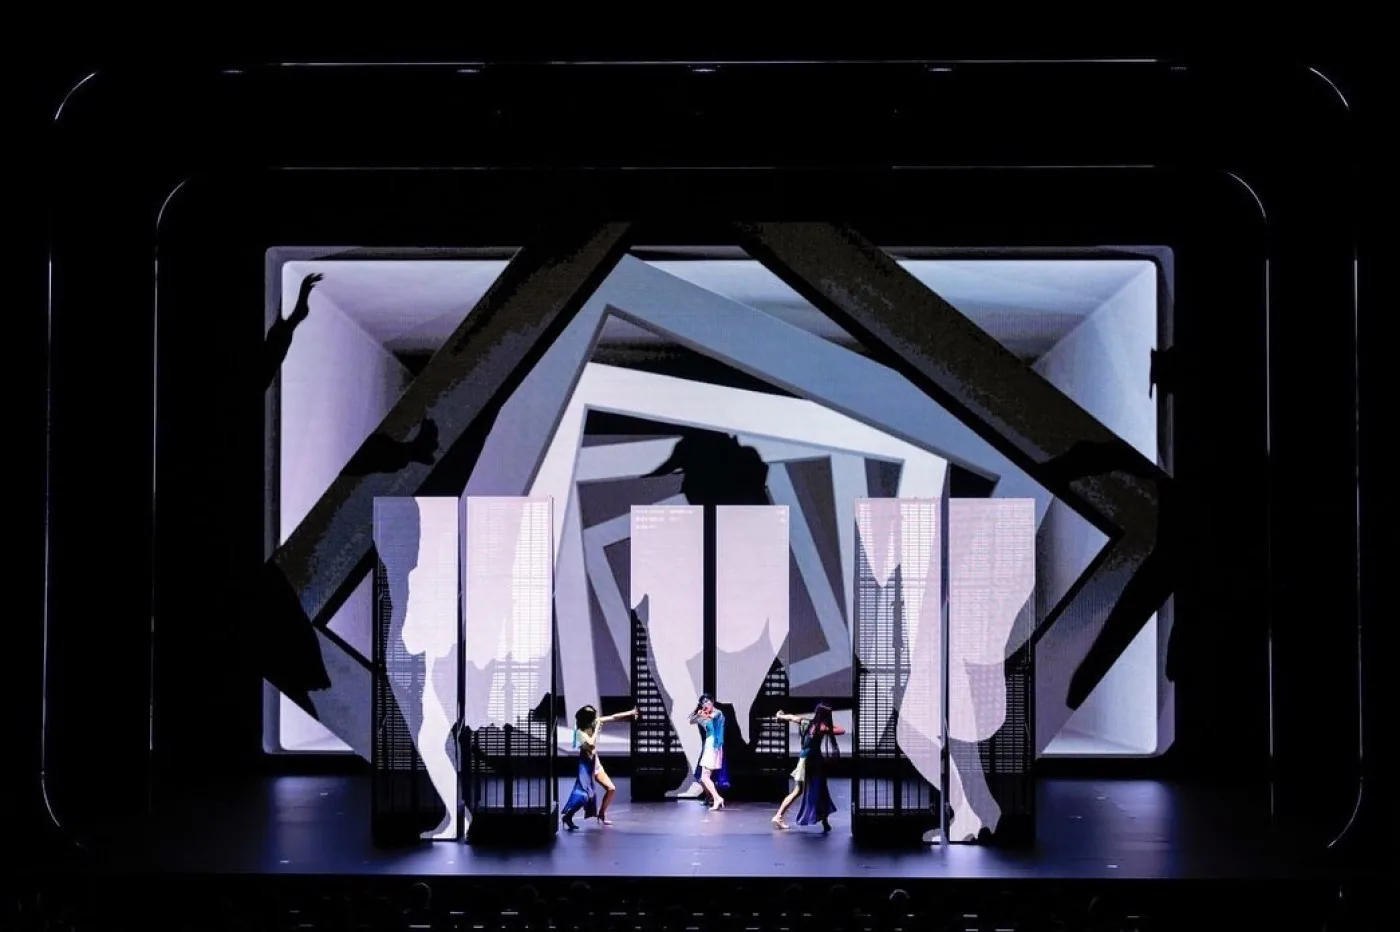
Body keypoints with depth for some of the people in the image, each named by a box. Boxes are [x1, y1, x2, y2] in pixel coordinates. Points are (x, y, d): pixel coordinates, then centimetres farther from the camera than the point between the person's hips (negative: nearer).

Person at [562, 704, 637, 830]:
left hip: (595, 762, 8)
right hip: (586, 764, -8)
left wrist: (630, 713, 4)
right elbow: (591, 743, -33)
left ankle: (601, 815, 17)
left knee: (611, 789, 5)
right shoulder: (580, 732, -19)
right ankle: (568, 816, -10)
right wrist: (597, 727, -24)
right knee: (583, 793, -16)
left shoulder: (595, 723, 1)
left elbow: (613, 717, 6)